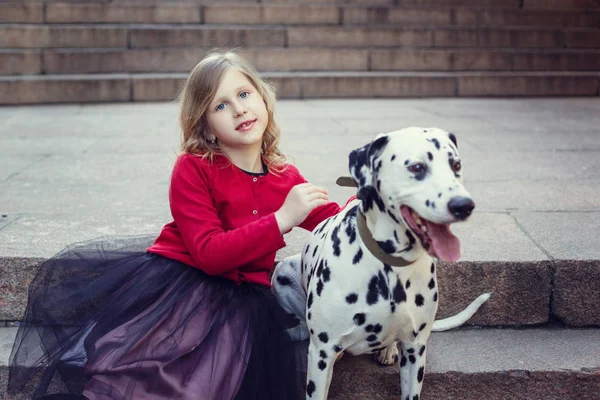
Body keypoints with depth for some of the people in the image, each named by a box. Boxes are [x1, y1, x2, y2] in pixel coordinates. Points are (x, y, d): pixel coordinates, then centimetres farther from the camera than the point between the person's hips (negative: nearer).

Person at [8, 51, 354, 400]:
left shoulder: (287, 179, 7)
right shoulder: (194, 169, -6)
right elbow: (210, 255, -17)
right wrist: (281, 220, -24)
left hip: (241, 299, 3)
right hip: (173, 279, -3)